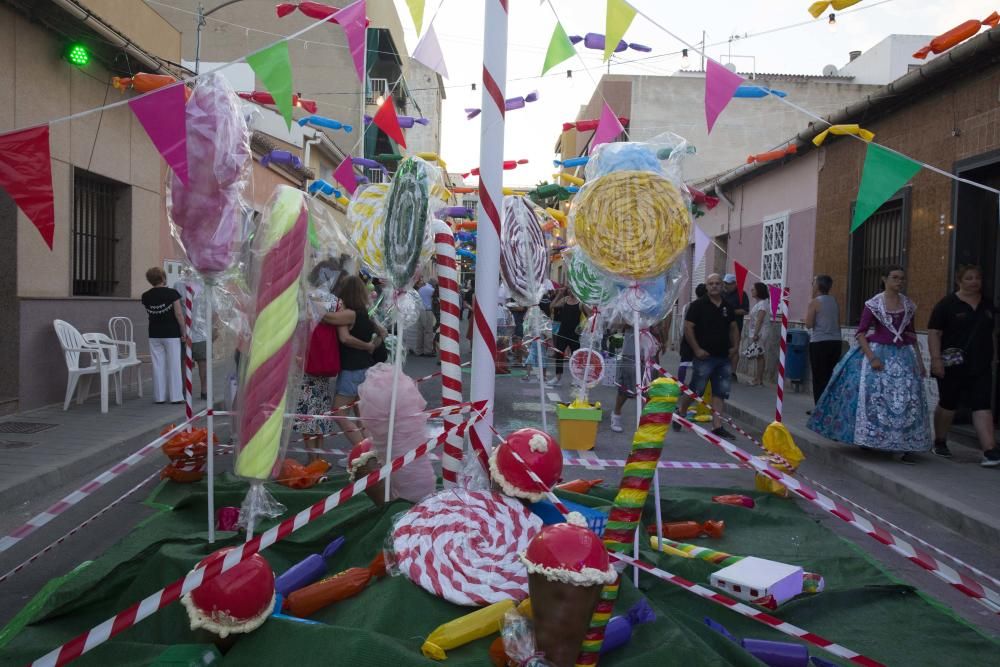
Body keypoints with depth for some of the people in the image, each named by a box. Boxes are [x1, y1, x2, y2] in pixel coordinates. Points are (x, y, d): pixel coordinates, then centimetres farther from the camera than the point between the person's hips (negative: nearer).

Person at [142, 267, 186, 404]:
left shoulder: (145, 296, 1)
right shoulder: (172, 293, -11)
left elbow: (149, 314, 10)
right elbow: (179, 314, -11)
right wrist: (184, 333, -5)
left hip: (154, 334, 4)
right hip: (171, 334, -3)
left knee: (158, 365, 8)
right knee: (173, 364, 2)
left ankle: (159, 397, 11)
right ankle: (176, 396, 4)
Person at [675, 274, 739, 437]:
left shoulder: (727, 306, 11)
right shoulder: (698, 305, -6)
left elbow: (733, 328, 19)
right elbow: (688, 327, -9)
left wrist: (735, 347, 5)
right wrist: (697, 349, -14)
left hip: (724, 358, 5)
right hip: (705, 356, -5)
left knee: (720, 393, 5)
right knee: (695, 390, 0)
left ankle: (717, 427, 10)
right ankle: (680, 413, 23)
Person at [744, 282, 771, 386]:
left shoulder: (762, 304, -11)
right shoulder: (758, 303, 16)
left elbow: (760, 320, -18)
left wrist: (756, 334, -23)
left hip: (759, 333, -9)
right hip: (753, 332, 9)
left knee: (759, 356, -7)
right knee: (758, 356, 8)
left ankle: (758, 379, -6)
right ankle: (758, 378, 10)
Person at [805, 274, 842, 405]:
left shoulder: (814, 302, -7)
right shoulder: (834, 301, 11)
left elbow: (809, 324, -8)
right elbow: (838, 323, 16)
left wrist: (807, 311, 6)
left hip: (819, 343, -6)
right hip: (835, 342, 6)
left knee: (819, 378, -1)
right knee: (831, 377, 10)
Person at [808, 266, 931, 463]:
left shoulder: (909, 305, 9)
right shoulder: (873, 304, -4)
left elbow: (911, 334, 16)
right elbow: (861, 333, -7)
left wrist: (919, 360, 12)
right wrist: (871, 357, -17)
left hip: (903, 356, 4)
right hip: (878, 353, -4)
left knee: (907, 400, -2)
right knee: (874, 397, -3)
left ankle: (904, 446, 3)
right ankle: (870, 440, 13)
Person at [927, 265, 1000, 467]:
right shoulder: (947, 304, -5)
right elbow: (933, 333, -9)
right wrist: (936, 359, -17)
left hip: (980, 367, 4)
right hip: (953, 367, -4)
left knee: (982, 406, -5)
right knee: (948, 405, 8)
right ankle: (940, 443, 25)